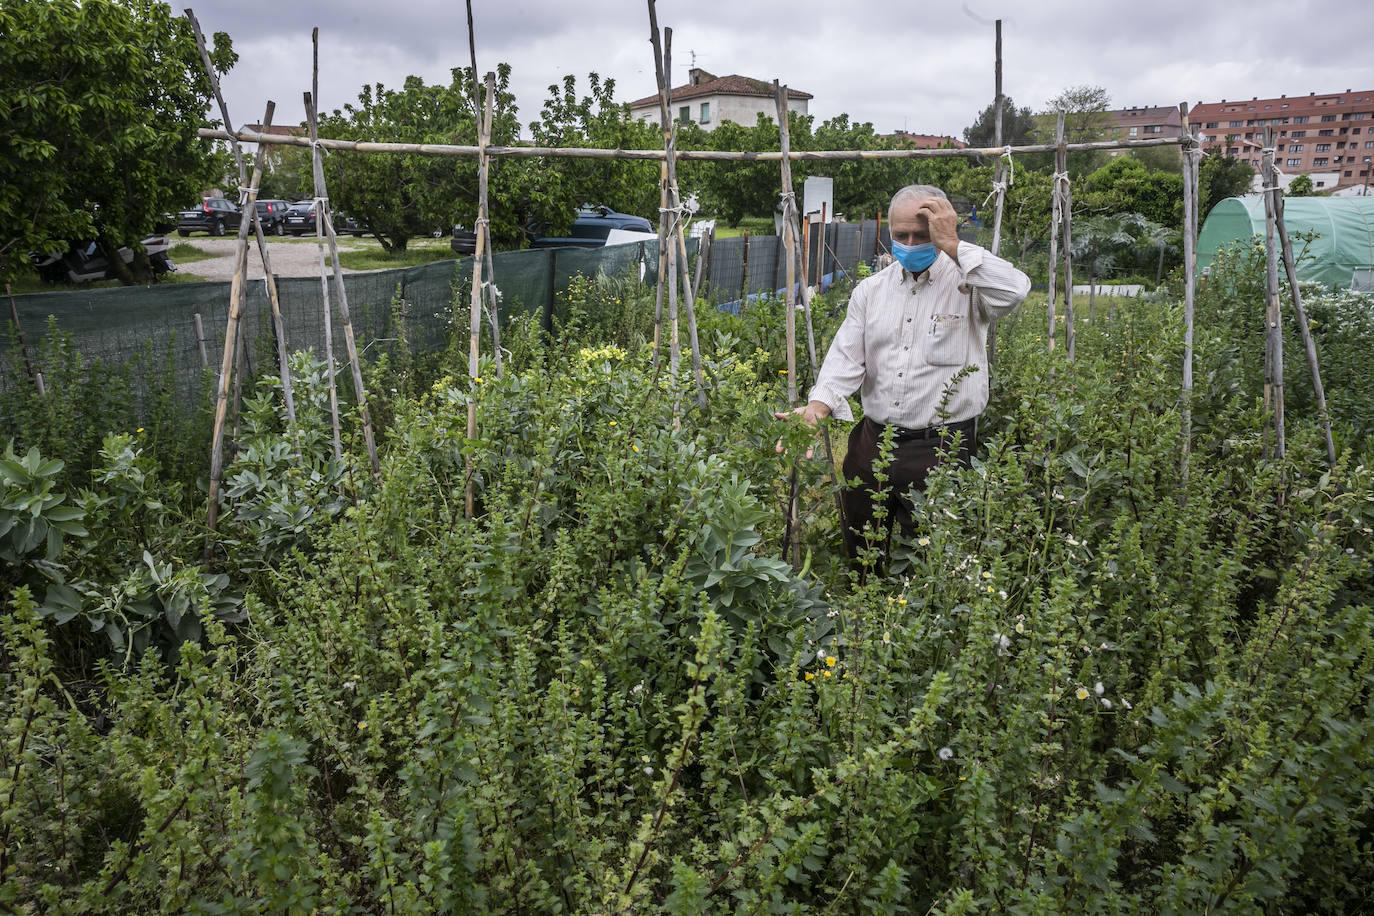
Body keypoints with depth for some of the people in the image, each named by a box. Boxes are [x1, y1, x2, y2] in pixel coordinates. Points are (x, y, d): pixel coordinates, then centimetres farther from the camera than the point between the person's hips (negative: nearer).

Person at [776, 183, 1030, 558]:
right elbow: (846, 358, 2)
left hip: (940, 447, -4)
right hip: (873, 441, 4)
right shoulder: (870, 291, 10)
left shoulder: (966, 282, -3)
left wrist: (952, 246, -20)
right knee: (859, 553, 17)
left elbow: (1015, 290, -25)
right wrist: (817, 407, -15)